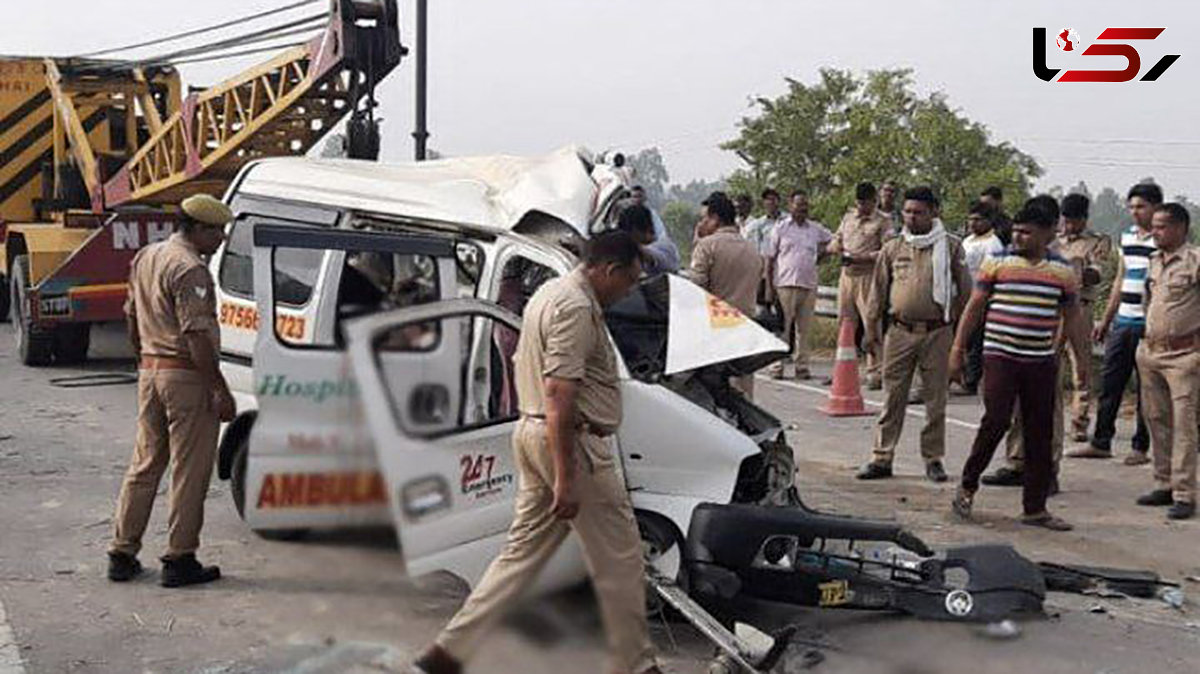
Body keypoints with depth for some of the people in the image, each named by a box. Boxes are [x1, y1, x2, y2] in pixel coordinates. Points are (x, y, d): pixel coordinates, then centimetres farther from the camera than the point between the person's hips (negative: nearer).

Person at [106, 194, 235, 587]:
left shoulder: (144, 258, 14)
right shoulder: (190, 269, -16)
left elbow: (133, 321, 21)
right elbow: (196, 336, -21)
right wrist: (221, 390, -20)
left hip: (150, 372, 9)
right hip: (186, 377, -9)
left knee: (144, 464, 15)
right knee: (190, 471, -1)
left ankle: (122, 554, 19)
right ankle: (179, 560, 4)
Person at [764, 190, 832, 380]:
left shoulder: (816, 229, 11)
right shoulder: (781, 228, 3)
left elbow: (830, 241, 29)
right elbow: (770, 259, 3)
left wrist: (819, 256, 14)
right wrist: (769, 286, -3)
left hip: (809, 285, 3)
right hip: (786, 284, -3)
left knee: (803, 328, 5)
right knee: (782, 327, -3)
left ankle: (802, 366, 10)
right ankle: (776, 366, 1)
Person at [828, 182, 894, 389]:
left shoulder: (883, 221, -2)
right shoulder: (848, 217, 16)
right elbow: (837, 238, 24)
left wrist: (862, 257, -20)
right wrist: (836, 247, 0)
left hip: (868, 277, -6)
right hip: (847, 275, 6)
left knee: (872, 326, -8)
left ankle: (874, 373, -7)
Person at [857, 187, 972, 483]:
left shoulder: (950, 247, 2)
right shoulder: (892, 248, 7)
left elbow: (964, 290, 5)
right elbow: (878, 290, 12)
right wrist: (872, 328, 10)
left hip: (937, 333, -1)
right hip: (899, 332, 1)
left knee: (936, 399, 6)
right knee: (893, 397, 3)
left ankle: (933, 458, 16)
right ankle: (882, 457, 9)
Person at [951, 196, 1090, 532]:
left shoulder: (1063, 271, 6)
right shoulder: (997, 262, 0)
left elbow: (1072, 318, 14)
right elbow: (974, 307, 4)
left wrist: (1084, 360, 13)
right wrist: (957, 350, 2)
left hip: (1042, 362, 3)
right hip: (1000, 356, -3)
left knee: (1040, 434, 5)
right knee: (996, 420, -13)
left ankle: (1035, 507, 14)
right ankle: (967, 486, 8)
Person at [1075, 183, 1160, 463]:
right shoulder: (1127, 236, 13)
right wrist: (1106, 320, 19)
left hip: (1149, 325, -6)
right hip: (1123, 322, 6)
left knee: (1146, 388, 2)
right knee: (1109, 382, 7)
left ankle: (1141, 447, 11)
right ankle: (1100, 442, 15)